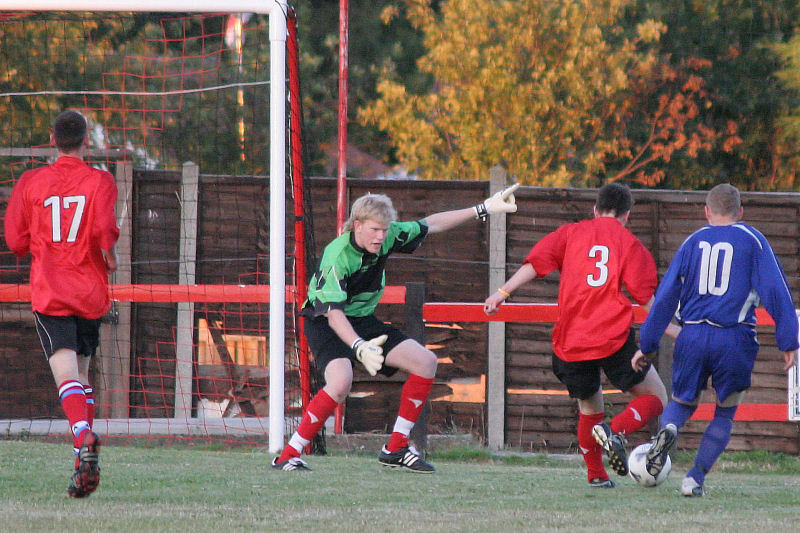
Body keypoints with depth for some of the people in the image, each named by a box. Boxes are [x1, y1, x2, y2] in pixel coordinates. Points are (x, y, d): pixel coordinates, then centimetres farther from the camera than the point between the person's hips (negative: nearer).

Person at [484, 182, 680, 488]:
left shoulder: (570, 234, 13)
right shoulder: (630, 244, 7)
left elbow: (535, 264, 0)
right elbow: (647, 299, 2)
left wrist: (503, 292, -2)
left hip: (570, 345, 3)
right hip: (614, 341, -3)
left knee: (589, 409, 23)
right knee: (655, 398, 7)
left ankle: (596, 475, 15)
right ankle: (616, 430, -20)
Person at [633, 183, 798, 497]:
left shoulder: (693, 242, 11)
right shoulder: (752, 240, 5)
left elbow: (665, 297, 10)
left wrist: (647, 346, 15)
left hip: (692, 337, 2)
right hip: (735, 340, -2)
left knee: (682, 402, 20)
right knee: (725, 414, 16)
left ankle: (668, 428, -15)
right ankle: (696, 478, 3)